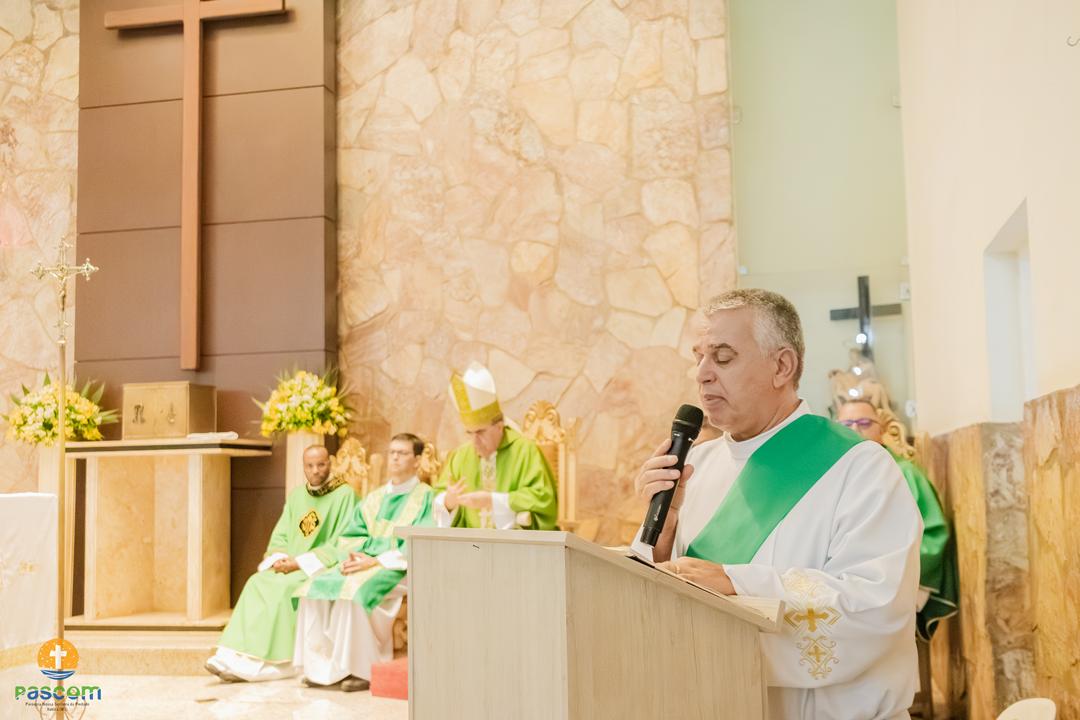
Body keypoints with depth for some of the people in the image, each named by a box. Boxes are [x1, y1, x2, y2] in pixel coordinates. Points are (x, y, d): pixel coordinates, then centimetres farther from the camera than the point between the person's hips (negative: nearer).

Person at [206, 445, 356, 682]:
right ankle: (234, 659, -27)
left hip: (322, 568, -6)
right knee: (256, 584, -20)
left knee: (284, 587, -30)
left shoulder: (345, 495, -6)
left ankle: (260, 662, -26)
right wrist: (280, 558, -10)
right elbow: (279, 536, 13)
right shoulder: (296, 495, 14)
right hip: (290, 565, 6)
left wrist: (299, 562, -16)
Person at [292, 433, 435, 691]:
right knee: (315, 586, -17)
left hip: (398, 569, -7)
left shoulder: (425, 498, 0)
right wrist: (352, 555, -7)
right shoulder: (374, 498, 22)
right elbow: (351, 536, 17)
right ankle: (320, 664, -14)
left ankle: (361, 669, -24)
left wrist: (376, 560, -18)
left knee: (353, 590, -33)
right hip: (363, 563, 7)